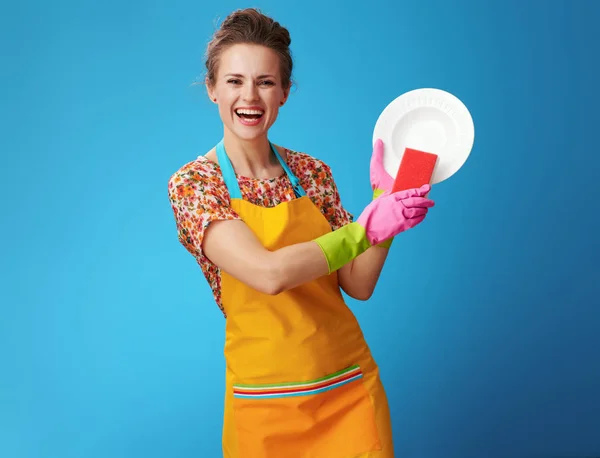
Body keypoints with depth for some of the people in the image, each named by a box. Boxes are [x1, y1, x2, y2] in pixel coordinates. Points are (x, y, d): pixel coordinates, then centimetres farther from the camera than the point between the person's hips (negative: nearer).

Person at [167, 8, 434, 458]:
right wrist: (367, 226, -20)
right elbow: (269, 273, -23)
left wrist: (385, 198, -10)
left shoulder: (313, 172, 2)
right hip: (265, 403, -3)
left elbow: (358, 284, -1)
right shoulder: (192, 183, -9)